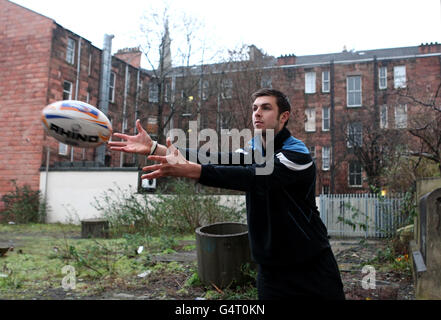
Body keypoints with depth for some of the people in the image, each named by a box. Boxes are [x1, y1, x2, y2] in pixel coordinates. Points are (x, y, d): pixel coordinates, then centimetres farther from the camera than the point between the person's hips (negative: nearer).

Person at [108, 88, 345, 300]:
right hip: (270, 268, 5)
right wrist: (154, 148, -25)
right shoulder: (252, 150, 3)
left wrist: (188, 170, -45)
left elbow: (252, 178, -33)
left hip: (313, 268, -4)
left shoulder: (297, 154, -17)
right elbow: (216, 159, -12)